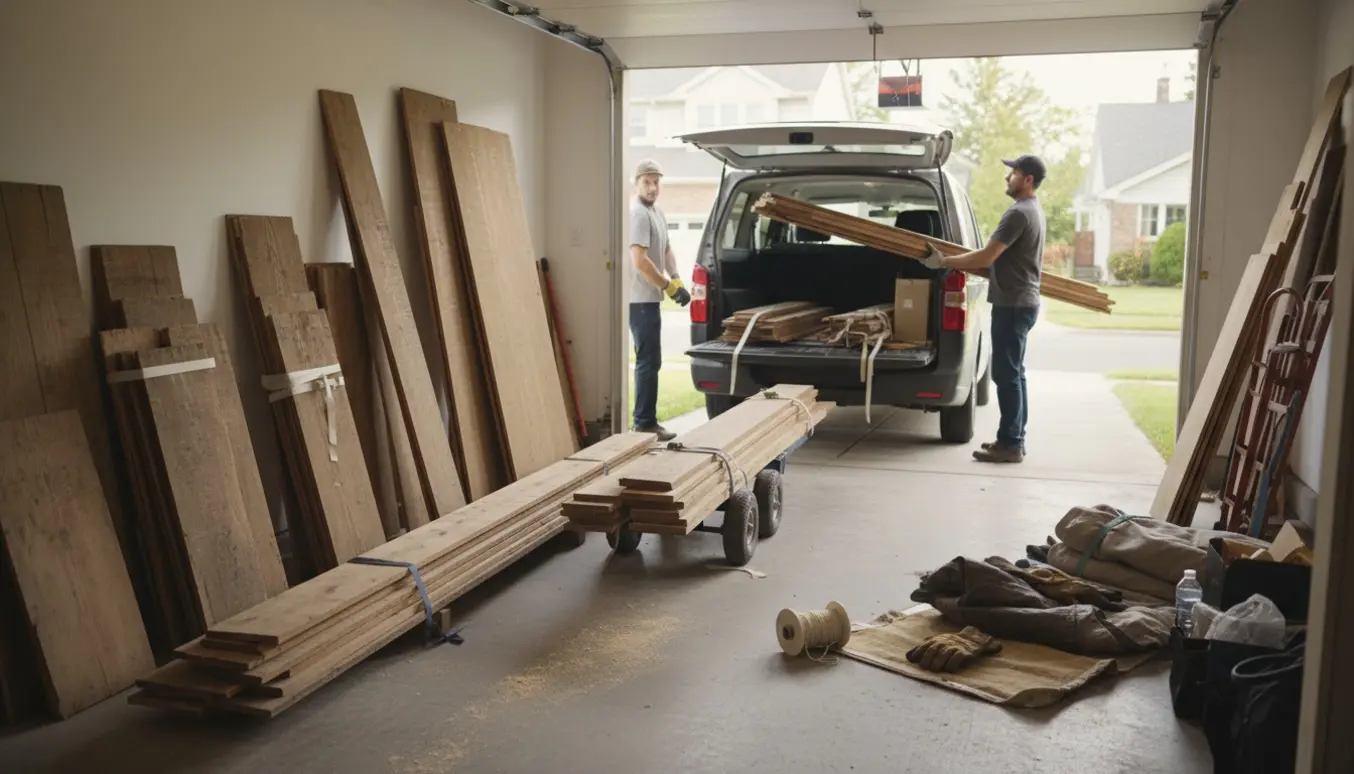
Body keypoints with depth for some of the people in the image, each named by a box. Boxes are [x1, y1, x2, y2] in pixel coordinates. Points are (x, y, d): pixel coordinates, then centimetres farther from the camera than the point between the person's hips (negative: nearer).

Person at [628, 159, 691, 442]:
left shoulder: (658, 212, 15)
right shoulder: (638, 213, -17)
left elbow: (666, 251, 20)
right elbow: (640, 261, -23)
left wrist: (676, 280, 4)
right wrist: (669, 286, -16)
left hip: (649, 298, 10)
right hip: (641, 299, -10)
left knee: (648, 361, 14)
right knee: (649, 362, -7)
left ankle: (645, 420, 22)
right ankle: (645, 423, -2)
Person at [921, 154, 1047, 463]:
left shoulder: (1019, 213, -18)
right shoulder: (1032, 210, 17)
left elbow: (987, 257, -21)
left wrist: (944, 262, -12)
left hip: (1013, 304, -11)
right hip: (1021, 302, 11)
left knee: (1006, 374, -7)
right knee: (1014, 372, 15)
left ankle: (1009, 444, -4)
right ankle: (1014, 438, 21)